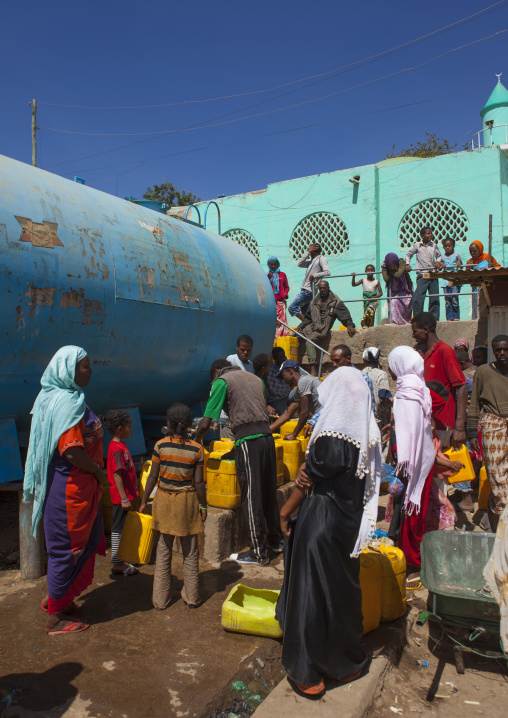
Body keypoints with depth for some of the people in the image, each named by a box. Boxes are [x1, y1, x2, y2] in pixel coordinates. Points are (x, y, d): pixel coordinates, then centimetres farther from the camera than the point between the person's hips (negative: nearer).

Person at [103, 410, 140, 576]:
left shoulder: (120, 445, 11)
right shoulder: (117, 449, -21)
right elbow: (117, 475, -23)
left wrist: (133, 492, 24)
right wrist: (124, 498, -23)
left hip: (127, 493, 10)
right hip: (121, 496, -10)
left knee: (120, 528, 17)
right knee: (118, 528, 1)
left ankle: (119, 560, 29)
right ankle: (116, 564, 11)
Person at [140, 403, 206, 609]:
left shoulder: (161, 445, -9)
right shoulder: (197, 449, -10)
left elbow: (153, 477, -5)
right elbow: (198, 482, -9)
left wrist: (144, 501, 7)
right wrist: (203, 506, 3)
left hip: (164, 499, 1)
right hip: (188, 501, 0)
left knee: (163, 550, 12)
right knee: (190, 551, 13)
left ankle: (160, 599, 20)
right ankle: (192, 597, 23)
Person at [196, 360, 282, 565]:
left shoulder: (221, 381, 2)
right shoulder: (254, 378, 21)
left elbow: (205, 424, -2)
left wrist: (195, 442, 15)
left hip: (247, 441, -7)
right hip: (267, 435, 7)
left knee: (251, 497, 2)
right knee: (269, 492, 18)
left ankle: (259, 552, 10)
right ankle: (275, 540, 31)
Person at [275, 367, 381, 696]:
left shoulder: (331, 437, -25)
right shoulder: (367, 433, -3)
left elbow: (309, 482, -15)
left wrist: (285, 512, -2)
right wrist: (307, 470, -8)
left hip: (321, 523, -7)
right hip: (351, 521, 8)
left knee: (311, 591, 8)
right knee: (345, 588, 23)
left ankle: (308, 672, 24)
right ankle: (349, 662, 41)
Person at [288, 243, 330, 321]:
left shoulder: (321, 259, -5)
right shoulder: (311, 260, 21)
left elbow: (327, 272, -16)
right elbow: (300, 264, 10)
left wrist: (314, 275, -15)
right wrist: (308, 252, 9)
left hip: (308, 291, -9)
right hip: (305, 290, 9)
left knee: (292, 307, -14)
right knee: (303, 314, 9)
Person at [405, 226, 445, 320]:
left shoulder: (434, 245, 10)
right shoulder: (417, 246, 5)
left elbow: (439, 255, 22)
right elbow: (408, 255, 17)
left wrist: (438, 262, 2)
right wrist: (407, 264, 4)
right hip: (422, 275, -3)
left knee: (434, 297, 4)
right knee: (418, 297, -11)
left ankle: (434, 318, 11)